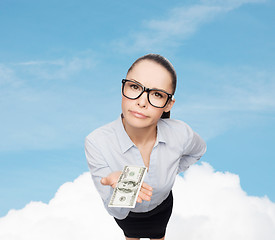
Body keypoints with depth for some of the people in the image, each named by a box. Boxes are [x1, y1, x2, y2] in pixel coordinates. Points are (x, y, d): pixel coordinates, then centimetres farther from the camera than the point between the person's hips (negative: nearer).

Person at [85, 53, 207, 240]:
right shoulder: (96, 143, -39)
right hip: (126, 213, -1)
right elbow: (115, 211, -33)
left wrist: (170, 173, -3)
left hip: (161, 206, 1)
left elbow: (198, 150, -5)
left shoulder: (180, 134, -32)